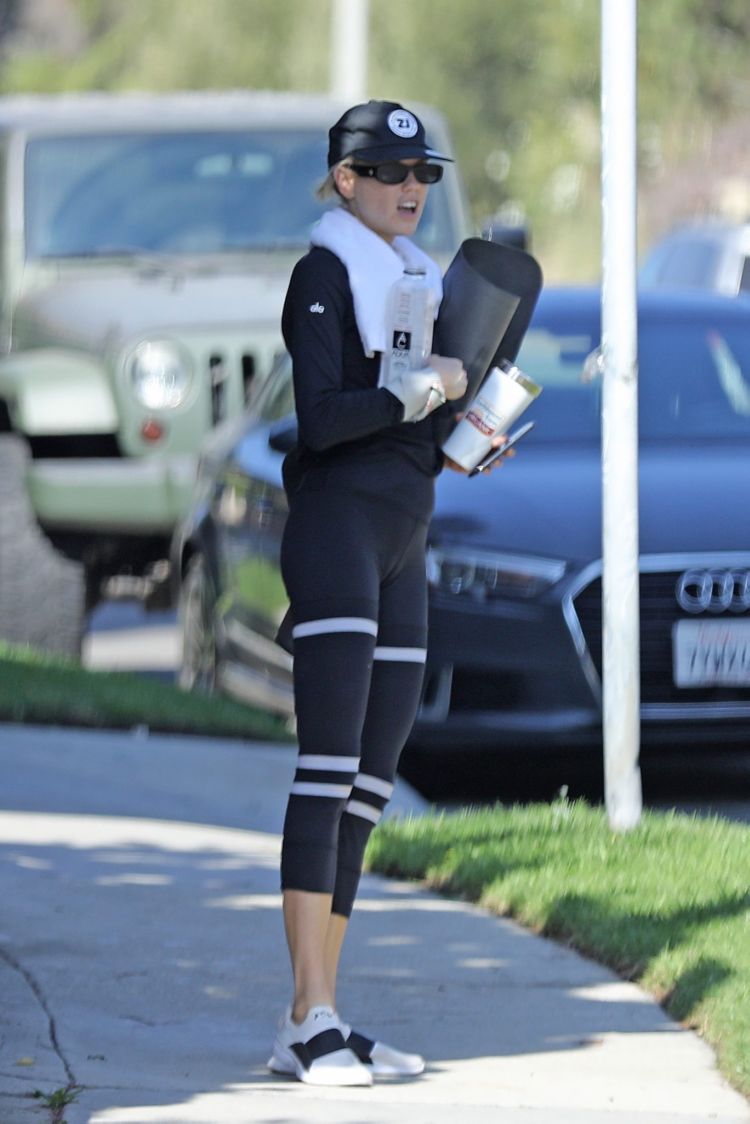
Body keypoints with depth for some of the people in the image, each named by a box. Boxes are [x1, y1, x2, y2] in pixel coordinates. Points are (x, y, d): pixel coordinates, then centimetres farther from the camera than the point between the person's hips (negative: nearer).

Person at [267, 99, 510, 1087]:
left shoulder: (410, 277, 22)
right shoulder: (326, 274, -4)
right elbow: (321, 419, -15)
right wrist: (418, 392, -20)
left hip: (402, 549, 9)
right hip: (336, 531, -9)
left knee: (368, 789, 4)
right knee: (329, 768, -15)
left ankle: (317, 1027, 4)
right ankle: (312, 1019, -20)